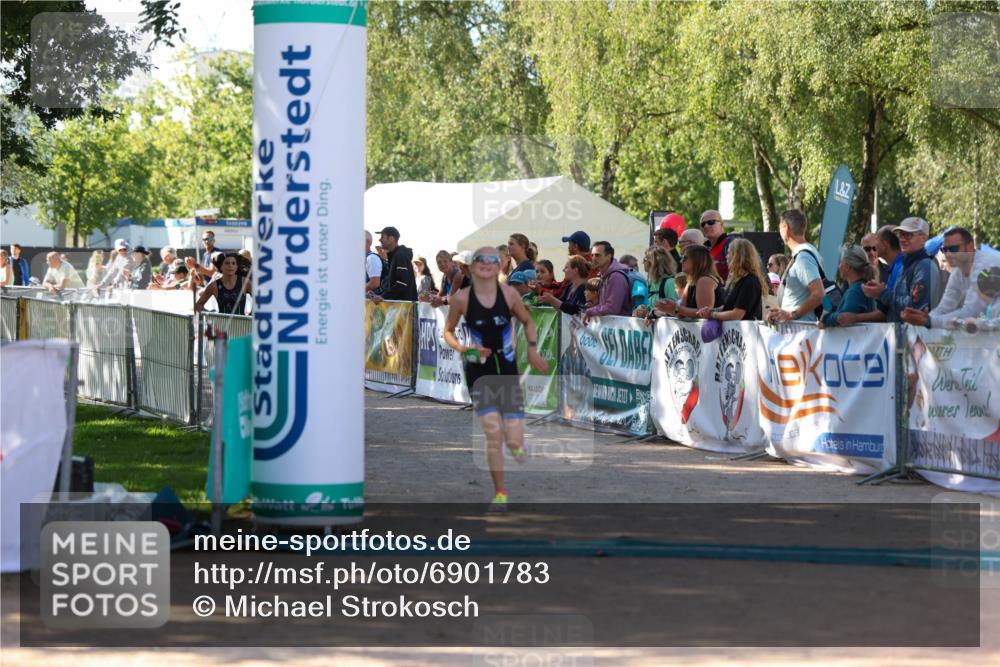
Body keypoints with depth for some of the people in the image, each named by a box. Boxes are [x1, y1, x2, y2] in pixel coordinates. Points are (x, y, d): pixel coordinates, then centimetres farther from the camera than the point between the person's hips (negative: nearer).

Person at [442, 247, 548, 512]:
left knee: (514, 441, -5)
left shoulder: (509, 294, -4)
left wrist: (532, 349, -2)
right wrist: (461, 348, -13)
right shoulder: (461, 298, -7)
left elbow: (528, 322, 12)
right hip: (479, 374, -1)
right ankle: (500, 494, 2)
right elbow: (448, 331, 6)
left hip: (508, 373, 1)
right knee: (494, 435, -14)